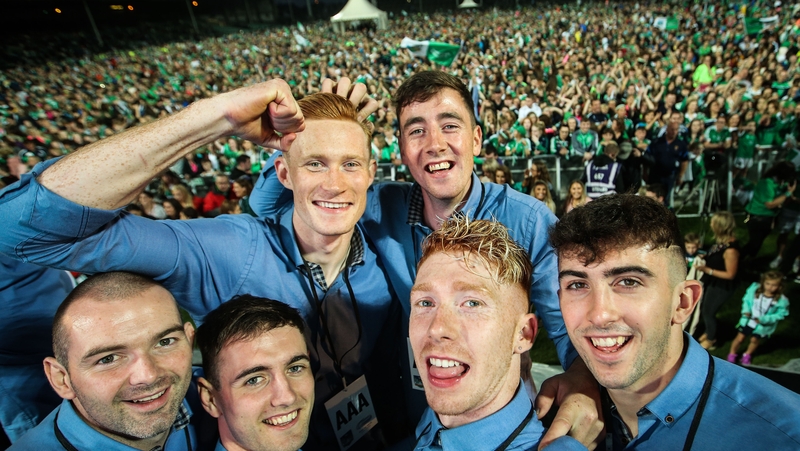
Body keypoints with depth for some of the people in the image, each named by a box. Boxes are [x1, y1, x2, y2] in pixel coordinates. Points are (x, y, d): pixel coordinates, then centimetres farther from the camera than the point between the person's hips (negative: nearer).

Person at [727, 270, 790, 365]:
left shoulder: (781, 300, -25)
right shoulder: (754, 289, -20)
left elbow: (780, 314, -16)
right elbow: (746, 300, -4)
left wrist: (763, 319, -25)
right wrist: (746, 311, -19)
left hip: (763, 325, -1)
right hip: (748, 320, 1)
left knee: (755, 340, 21)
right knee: (740, 338, 12)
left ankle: (747, 354, 50)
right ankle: (732, 353, 37)